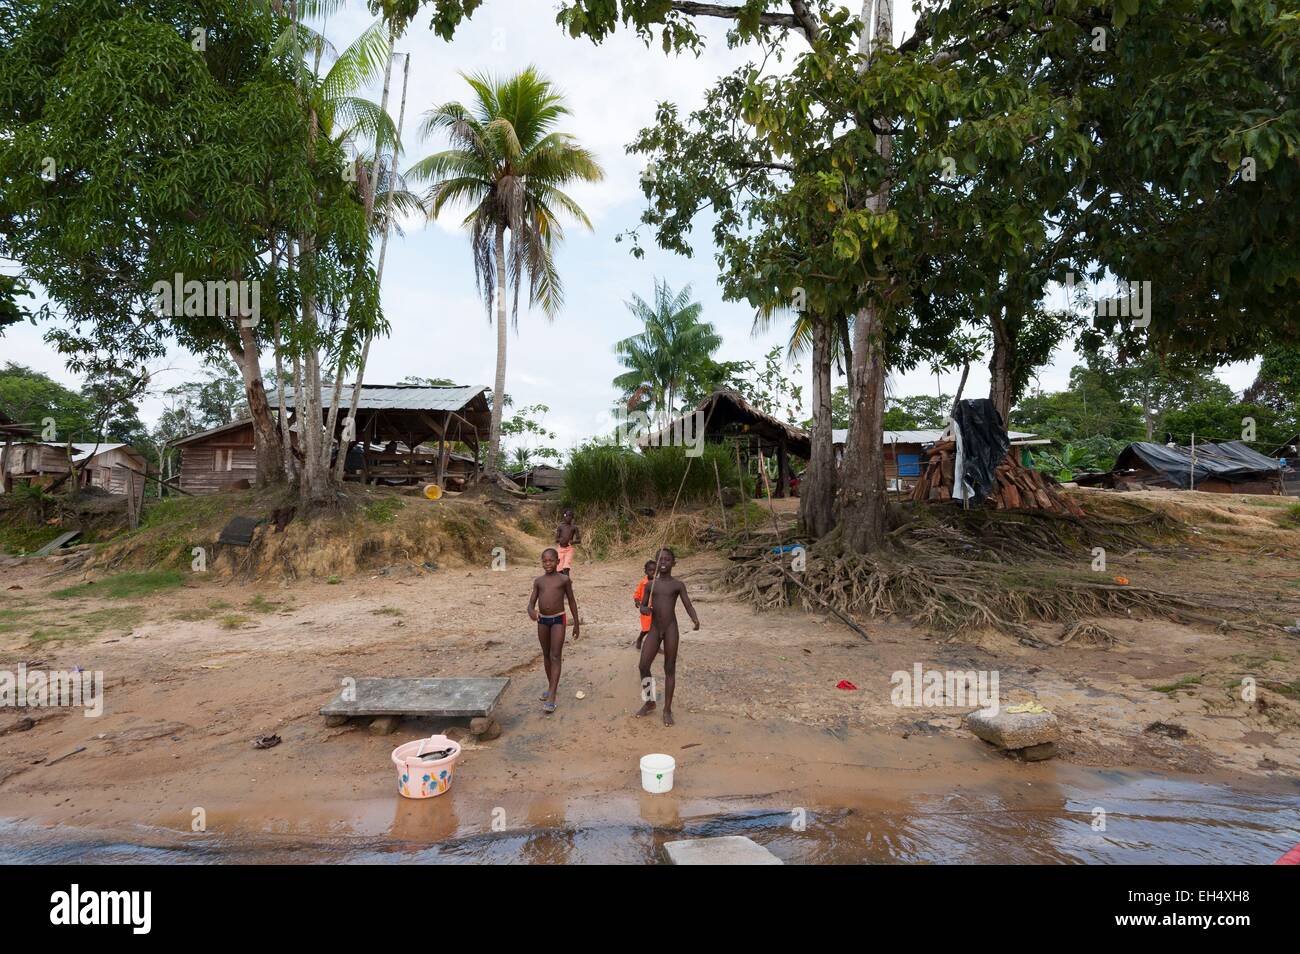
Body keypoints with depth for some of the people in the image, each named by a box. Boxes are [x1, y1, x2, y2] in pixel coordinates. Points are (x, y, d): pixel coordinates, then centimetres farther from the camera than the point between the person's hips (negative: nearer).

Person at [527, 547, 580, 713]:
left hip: (558, 620, -4)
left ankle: (551, 697, -12)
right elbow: (532, 602, 2)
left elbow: (572, 601, 5)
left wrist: (576, 623, 6)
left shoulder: (564, 579, -3)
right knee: (546, 655, 15)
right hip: (542, 620, 4)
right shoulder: (538, 581, 5)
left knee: (555, 656, -9)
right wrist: (531, 611, -23)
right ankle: (551, 686, 33)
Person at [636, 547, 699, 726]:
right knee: (643, 666, -2)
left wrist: (695, 619, -26)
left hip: (671, 629, -3)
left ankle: (667, 709, 13)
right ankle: (649, 702, 20)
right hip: (654, 629, 3)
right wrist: (645, 609, -11)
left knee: (670, 669, 3)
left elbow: (688, 606, -5)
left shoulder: (678, 585, 0)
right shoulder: (650, 584, 7)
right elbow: (642, 606, 14)